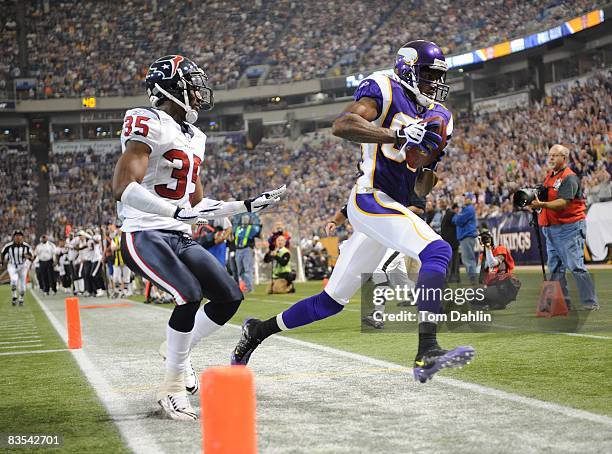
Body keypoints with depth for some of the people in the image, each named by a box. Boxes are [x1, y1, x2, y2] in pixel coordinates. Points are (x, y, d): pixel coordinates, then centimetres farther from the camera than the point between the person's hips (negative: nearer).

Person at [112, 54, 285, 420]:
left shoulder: (193, 138, 17)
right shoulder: (149, 125, -12)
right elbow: (123, 187, -24)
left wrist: (249, 205, 17)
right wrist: (179, 212, -31)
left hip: (181, 238, 9)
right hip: (145, 236, -9)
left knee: (230, 297, 3)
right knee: (190, 297, -26)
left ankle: (179, 352, 24)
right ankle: (173, 386, -8)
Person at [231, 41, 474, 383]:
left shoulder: (439, 117, 18)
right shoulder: (385, 90, -3)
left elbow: (422, 190, 17)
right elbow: (342, 125, -22)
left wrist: (430, 160, -4)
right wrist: (399, 135, -26)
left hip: (394, 208, 8)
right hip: (371, 198, -8)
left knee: (333, 301, 12)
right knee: (438, 252, -26)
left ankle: (260, 330, 28)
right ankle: (427, 353, -33)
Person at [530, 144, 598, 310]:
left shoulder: (569, 177, -11)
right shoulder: (549, 175, 15)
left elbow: (564, 203, -22)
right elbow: (544, 197, 23)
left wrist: (542, 204, -31)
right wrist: (533, 198, 1)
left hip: (569, 227, -9)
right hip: (551, 228, 9)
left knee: (575, 266, -11)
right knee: (555, 268, 9)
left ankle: (590, 302, -6)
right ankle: (562, 302, 15)